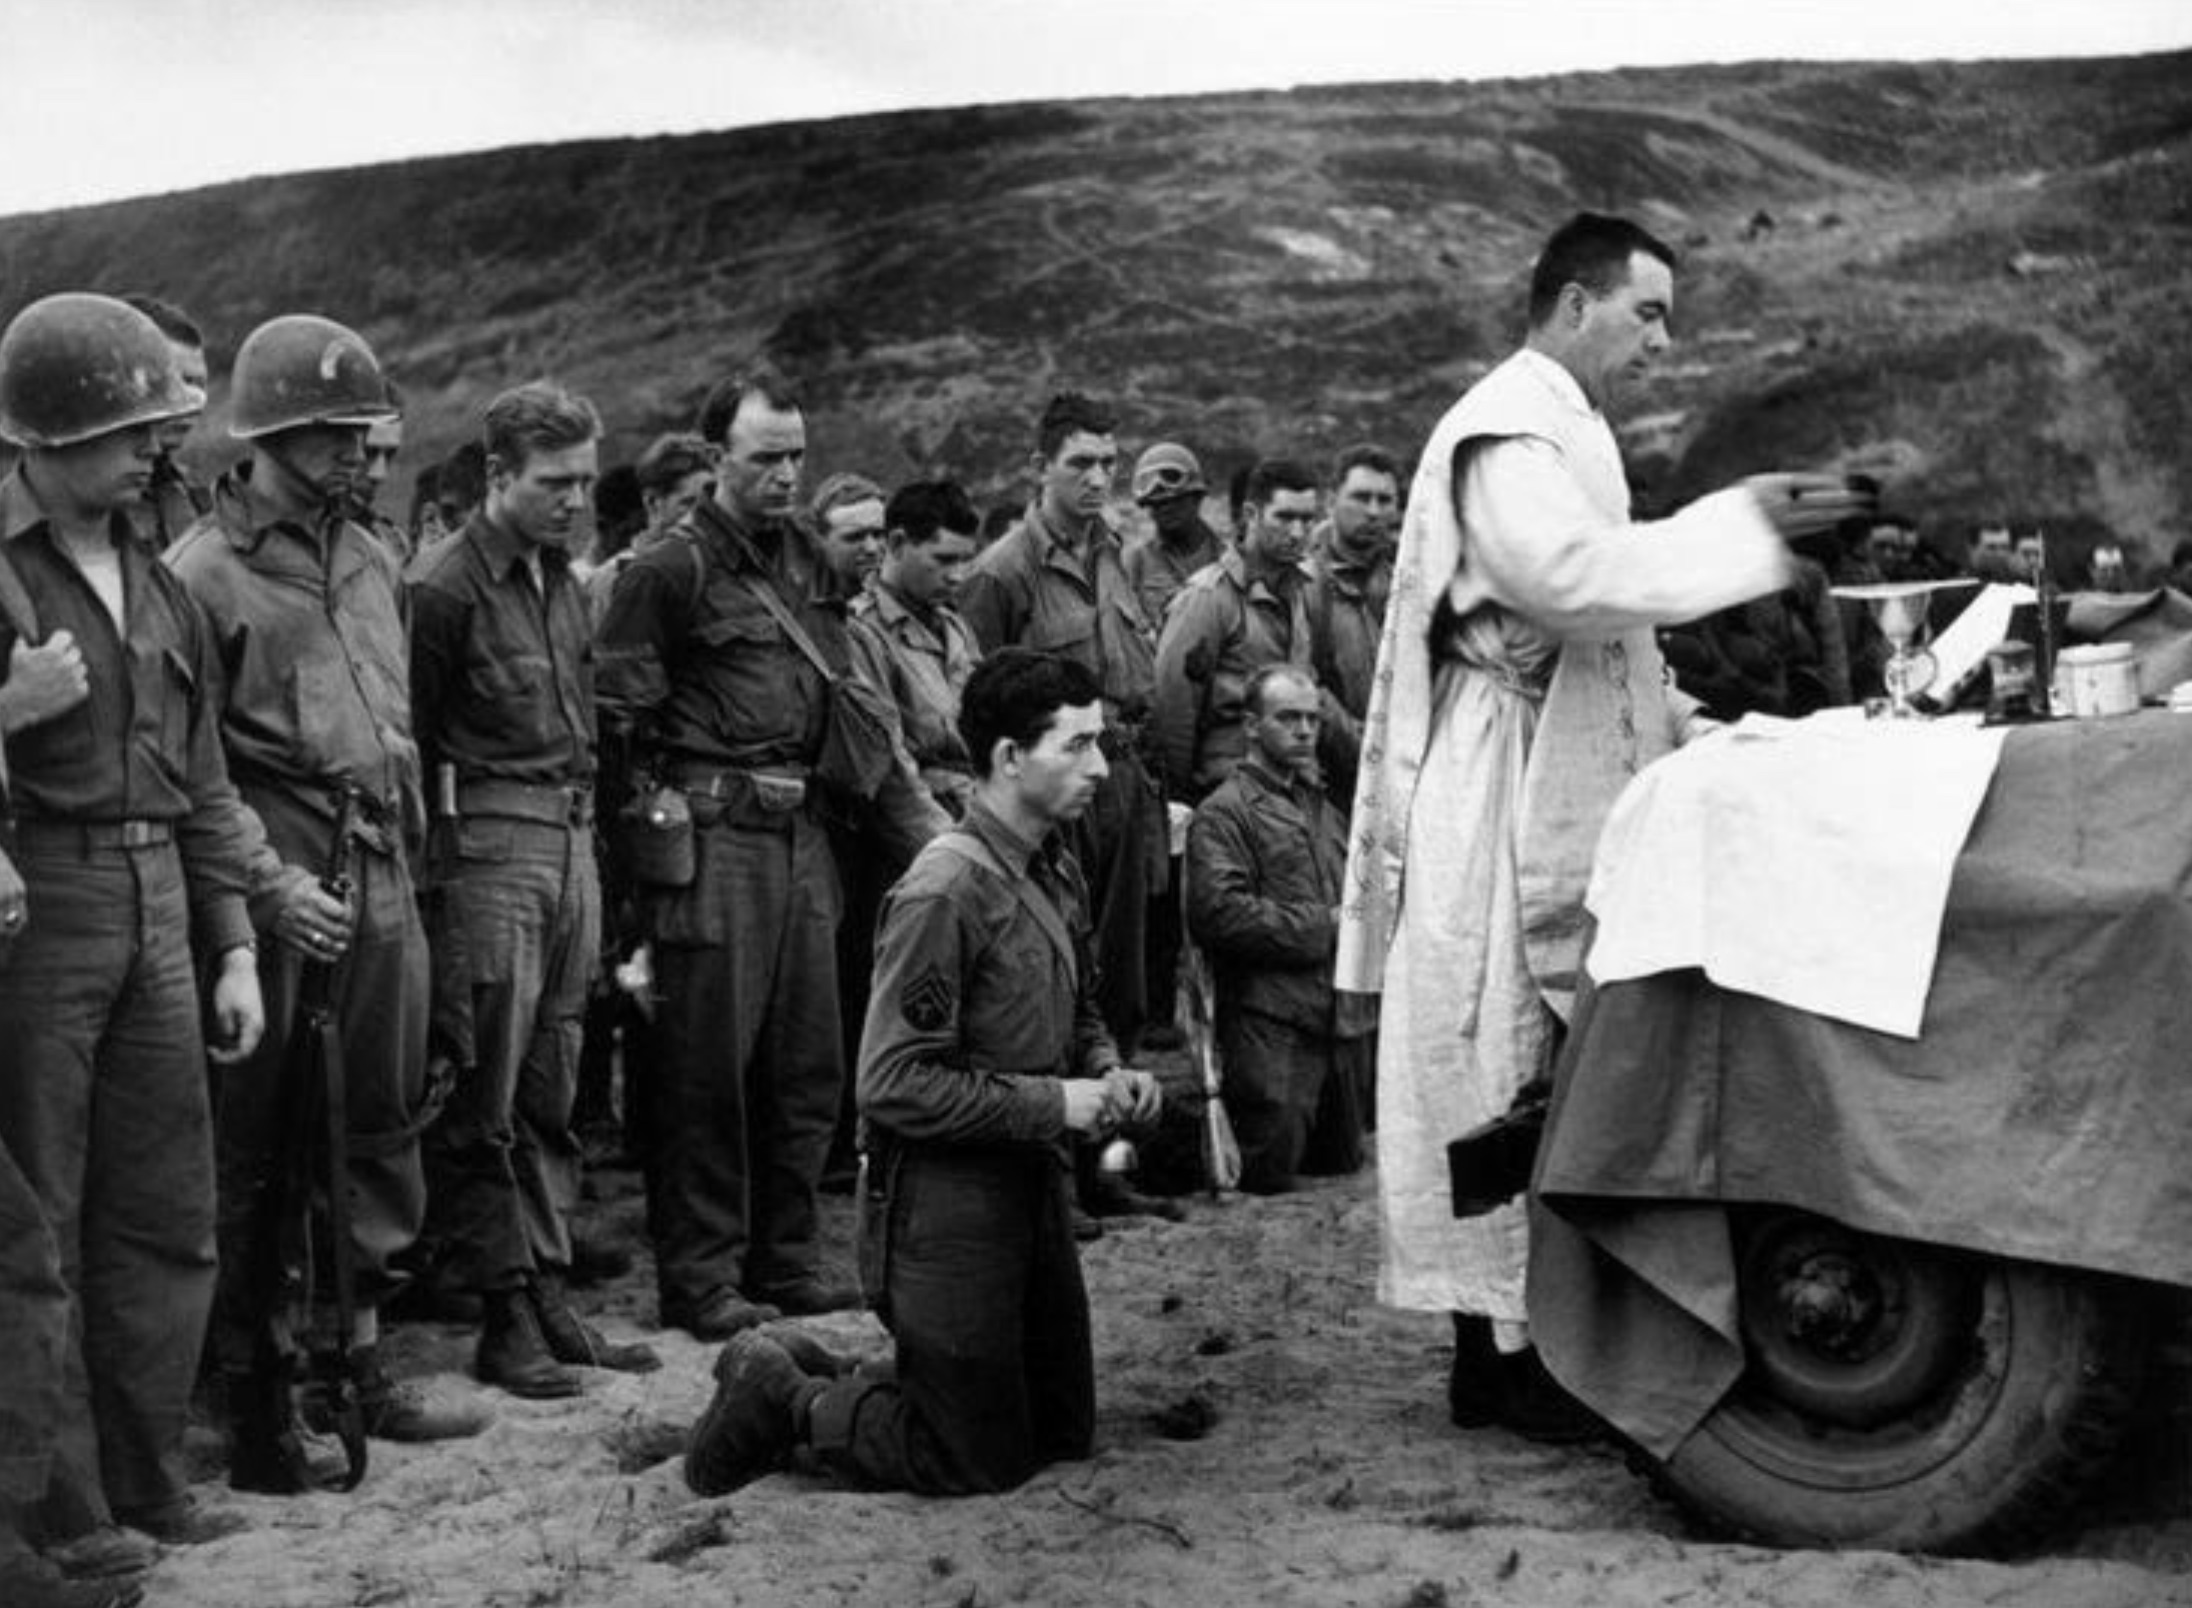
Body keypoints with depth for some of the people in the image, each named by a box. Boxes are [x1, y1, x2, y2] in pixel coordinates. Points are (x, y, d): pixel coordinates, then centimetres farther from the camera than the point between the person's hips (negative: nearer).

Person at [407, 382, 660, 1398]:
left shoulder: (563, 580, 15)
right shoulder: (445, 586, -9)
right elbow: (413, 741, -9)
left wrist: (585, 823, 12)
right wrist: (432, 861, -10)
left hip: (571, 842, 8)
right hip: (488, 847, -8)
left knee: (550, 1094, 12)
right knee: (483, 1099, -3)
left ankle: (552, 1298, 18)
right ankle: (503, 1318, 3)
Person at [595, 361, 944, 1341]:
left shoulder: (809, 565, 16)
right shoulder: (671, 572, -7)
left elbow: (848, 710, 19)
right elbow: (619, 721, -9)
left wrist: (919, 819, 14)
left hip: (801, 832, 7)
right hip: (714, 842, -7)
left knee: (808, 1062, 11)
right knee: (706, 1067, -1)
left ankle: (785, 1257, 22)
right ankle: (699, 1277, 8)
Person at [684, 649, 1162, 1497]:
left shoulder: (1055, 870, 6)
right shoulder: (944, 893, -22)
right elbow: (894, 1085, -22)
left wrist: (1107, 1074, 0)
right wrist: (1053, 1104, -21)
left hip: (1031, 1189, 9)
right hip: (944, 1202, -9)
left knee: (1066, 1430, 18)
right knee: (984, 1459, 2)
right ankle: (780, 1397, 16)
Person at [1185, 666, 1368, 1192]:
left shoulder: (1324, 808, 22)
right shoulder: (1225, 811, -5)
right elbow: (1219, 912, -17)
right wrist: (1323, 926, -14)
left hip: (1342, 1022, 8)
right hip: (1270, 1024, -8)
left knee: (1344, 1165, 14)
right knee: (1267, 1174, -11)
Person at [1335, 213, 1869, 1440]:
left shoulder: (1566, 431, 22)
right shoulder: (1507, 429, -10)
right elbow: (1571, 575, -27)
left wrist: (1693, 736, 16)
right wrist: (1738, 525, -22)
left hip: (1563, 807, 10)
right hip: (1509, 814, -10)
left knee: (1538, 1084, 10)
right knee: (1515, 1078, -6)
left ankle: (1512, 1339, 15)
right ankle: (1505, 1355, -1)